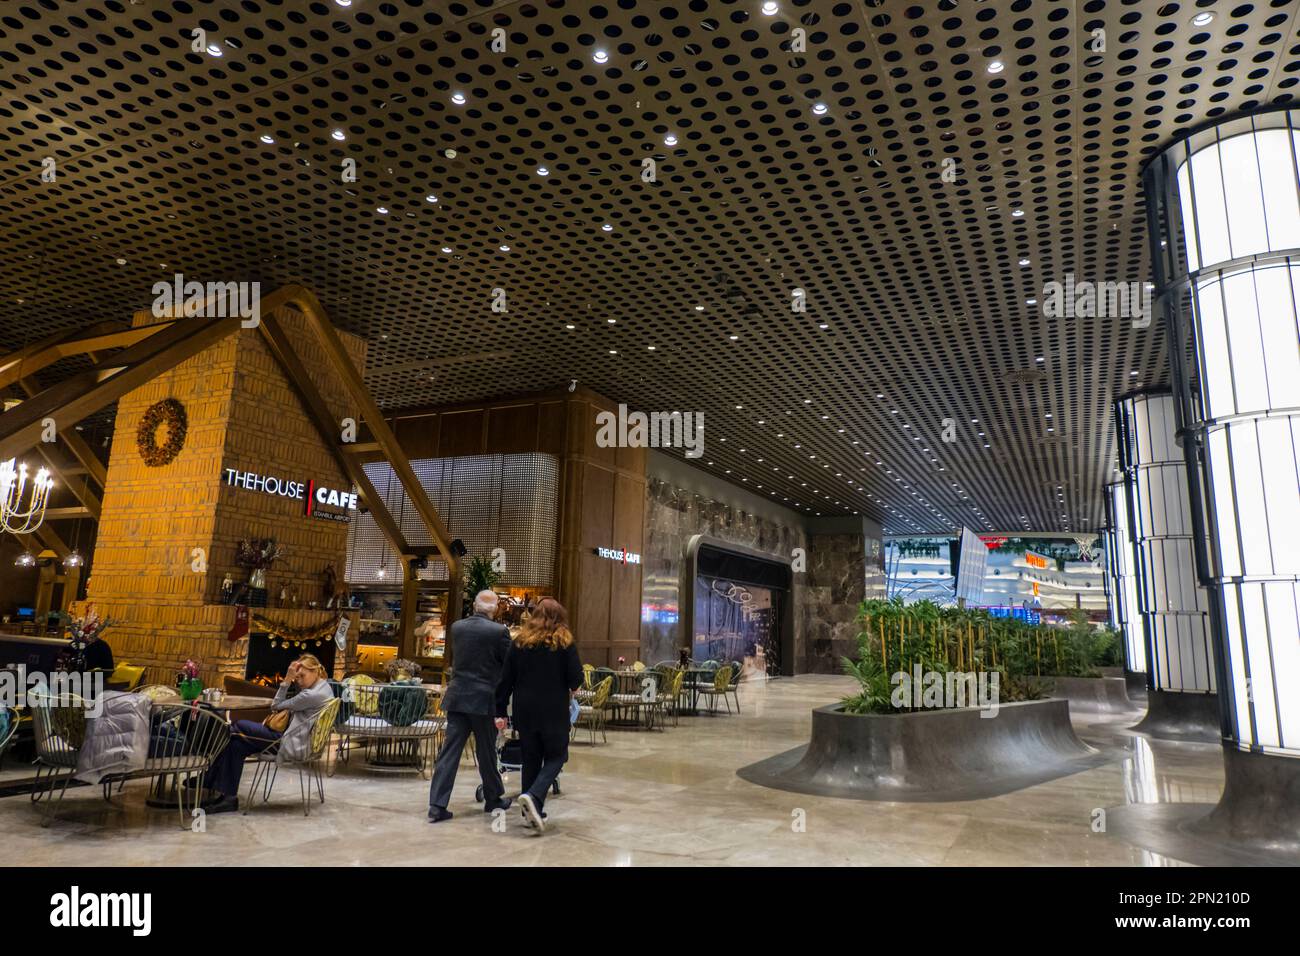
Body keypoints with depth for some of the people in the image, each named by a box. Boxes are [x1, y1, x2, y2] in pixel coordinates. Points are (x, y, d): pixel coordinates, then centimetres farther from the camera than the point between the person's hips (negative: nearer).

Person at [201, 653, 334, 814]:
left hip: (293, 746, -10)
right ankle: (229, 797, 2)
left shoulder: (314, 695, -21)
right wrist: (289, 680, 2)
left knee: (237, 727, -7)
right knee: (237, 745, 1)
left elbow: (276, 706, -12)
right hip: (298, 742, 10)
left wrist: (287, 679, -9)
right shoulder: (323, 687, 11)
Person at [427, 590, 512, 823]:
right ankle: (493, 798, 27)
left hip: (457, 697, 4)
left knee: (450, 750, 5)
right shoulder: (499, 631, -13)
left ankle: (437, 805, 3)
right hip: (484, 699, -4)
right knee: (486, 751, 11)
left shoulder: (456, 627, 3)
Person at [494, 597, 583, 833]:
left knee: (530, 759, 14)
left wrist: (500, 711, 8)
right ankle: (533, 796, -14)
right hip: (554, 710, -3)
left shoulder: (520, 642, 4)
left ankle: (532, 812, 16)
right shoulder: (564, 643, -5)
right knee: (555, 757, 8)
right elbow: (576, 678, -7)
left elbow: (506, 679, 3)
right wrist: (569, 689, 15)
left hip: (525, 710, 4)